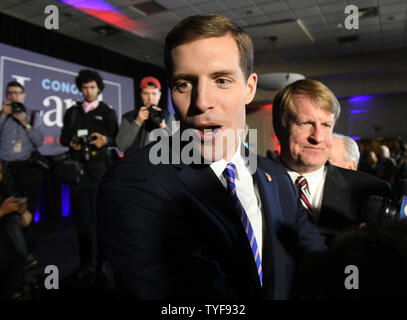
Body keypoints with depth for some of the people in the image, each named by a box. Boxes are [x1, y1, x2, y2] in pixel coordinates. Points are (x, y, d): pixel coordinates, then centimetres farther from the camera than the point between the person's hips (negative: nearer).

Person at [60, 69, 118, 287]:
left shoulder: (107, 112, 10)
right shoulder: (72, 112, 18)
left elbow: (117, 138, 3)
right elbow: (64, 137, 15)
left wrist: (106, 140, -19)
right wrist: (71, 142, -7)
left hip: (99, 170, -2)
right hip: (78, 169, 3)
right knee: (82, 218, 5)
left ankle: (100, 264, 9)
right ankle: (86, 265, 14)